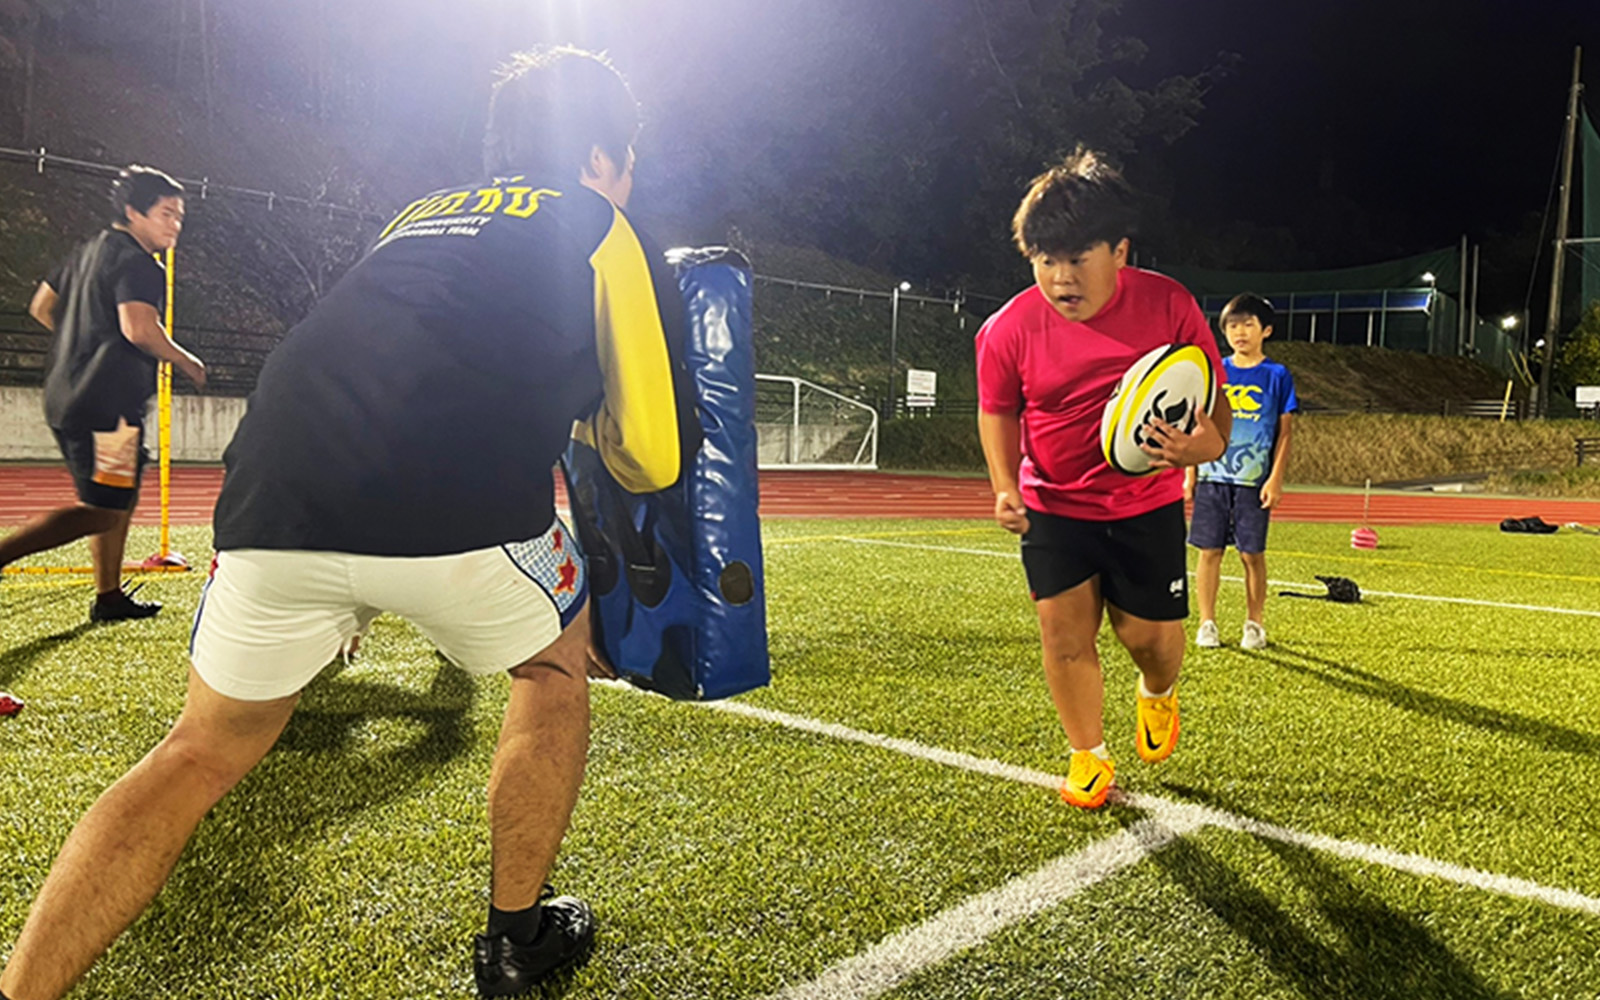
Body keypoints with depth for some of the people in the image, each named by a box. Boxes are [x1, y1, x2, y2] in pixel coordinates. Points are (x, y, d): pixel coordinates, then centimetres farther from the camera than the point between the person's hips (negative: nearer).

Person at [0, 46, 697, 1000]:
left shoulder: (423, 212, 32)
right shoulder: (602, 228, 17)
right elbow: (654, 457, 12)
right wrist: (588, 417, 33)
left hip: (277, 495, 5)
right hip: (459, 510, -4)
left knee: (204, 754, 22)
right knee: (557, 665, 24)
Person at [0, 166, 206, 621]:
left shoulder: (88, 250, 19)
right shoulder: (137, 262, -11)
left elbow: (42, 306, 24)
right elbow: (140, 328, -25)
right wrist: (187, 362, -11)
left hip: (67, 396, 10)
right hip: (108, 404, -10)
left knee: (121, 498, 17)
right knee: (102, 511, -9)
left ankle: (109, 597, 24)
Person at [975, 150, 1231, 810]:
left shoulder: (1169, 306, -15)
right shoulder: (1007, 330, -14)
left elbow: (1214, 399, -6)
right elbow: (998, 411, 3)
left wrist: (1203, 444, -29)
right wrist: (1005, 486, -11)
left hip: (1148, 503, 0)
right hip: (1054, 506, 0)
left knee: (1152, 638, 3)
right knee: (1064, 633, -4)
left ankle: (1158, 694, 43)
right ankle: (1088, 757, 22)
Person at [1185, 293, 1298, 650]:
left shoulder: (1276, 375, 2)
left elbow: (1285, 432, 2)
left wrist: (1276, 479, -6)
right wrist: (1190, 474, 7)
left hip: (1254, 481, -2)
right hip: (1212, 477, 2)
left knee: (1252, 554, 2)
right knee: (1209, 551, 3)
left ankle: (1255, 624, 16)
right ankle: (1207, 623, 12)